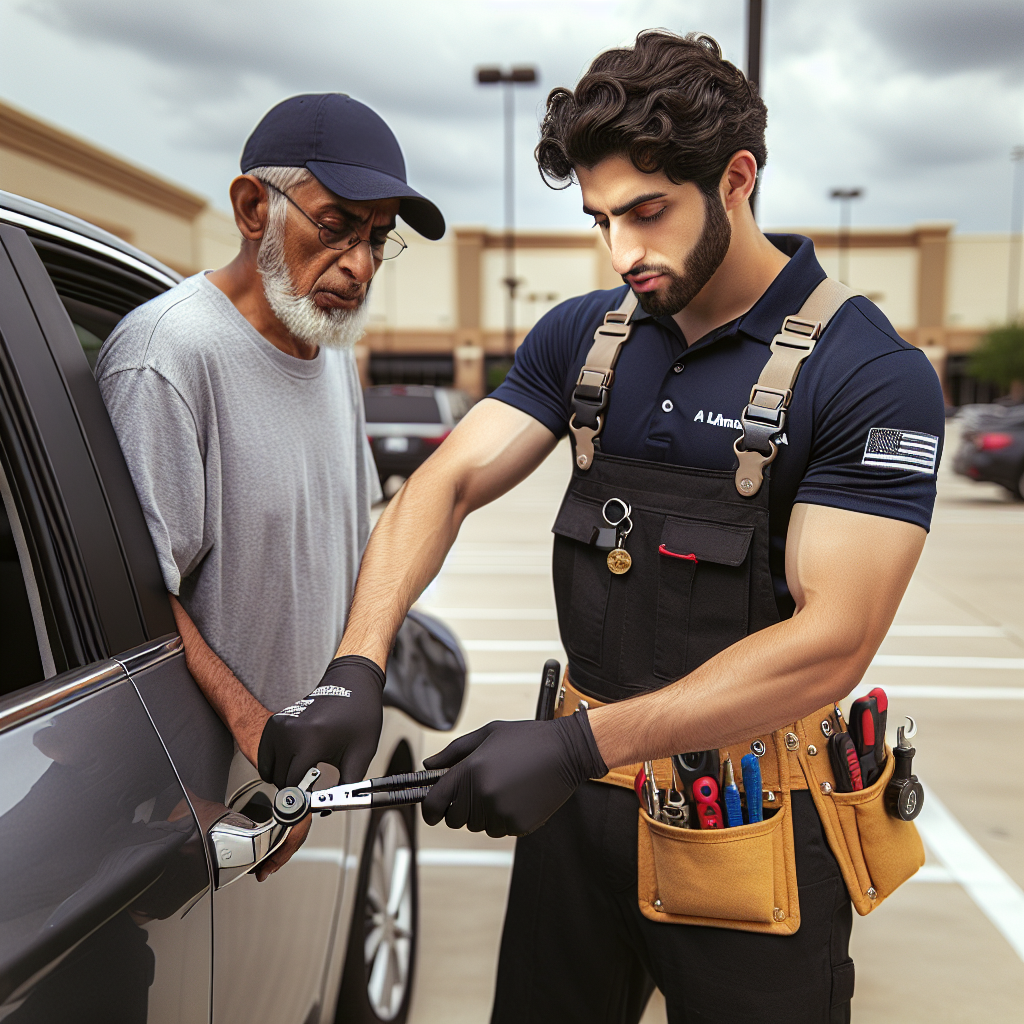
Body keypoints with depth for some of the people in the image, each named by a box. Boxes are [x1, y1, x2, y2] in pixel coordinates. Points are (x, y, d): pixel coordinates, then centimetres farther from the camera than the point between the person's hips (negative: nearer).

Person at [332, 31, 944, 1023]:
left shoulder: (873, 374, -16)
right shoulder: (580, 335, 1)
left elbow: (831, 643, -22)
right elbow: (447, 482, -6)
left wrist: (579, 742, -28)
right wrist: (357, 664, -21)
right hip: (579, 798, 5)